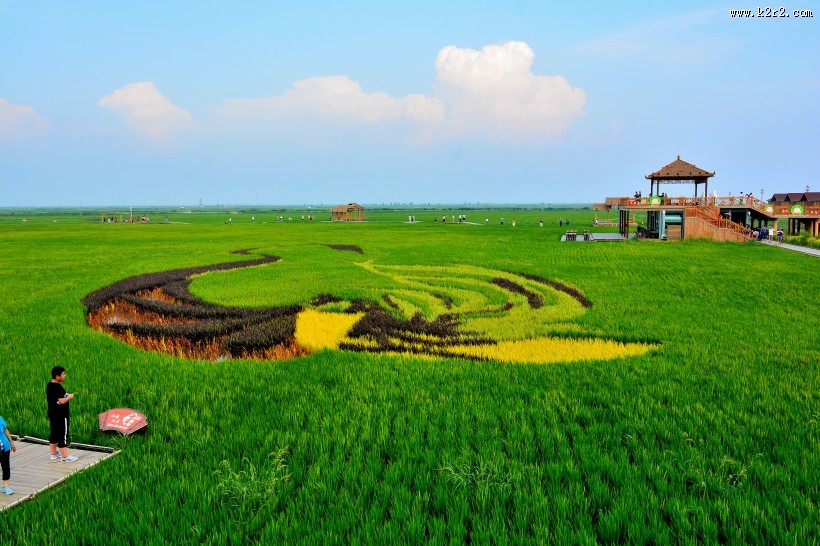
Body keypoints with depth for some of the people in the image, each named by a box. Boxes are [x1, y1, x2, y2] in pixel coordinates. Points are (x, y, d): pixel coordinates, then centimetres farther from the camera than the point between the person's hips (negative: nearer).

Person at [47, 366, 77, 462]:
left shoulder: (49, 386, 7)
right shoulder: (58, 387, -23)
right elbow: (62, 401, -29)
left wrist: (66, 396, 15)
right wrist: (69, 397, -9)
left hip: (52, 414, 10)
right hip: (61, 415, -10)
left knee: (54, 433, 17)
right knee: (63, 435, -3)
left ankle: (54, 454, 27)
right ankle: (65, 456, 2)